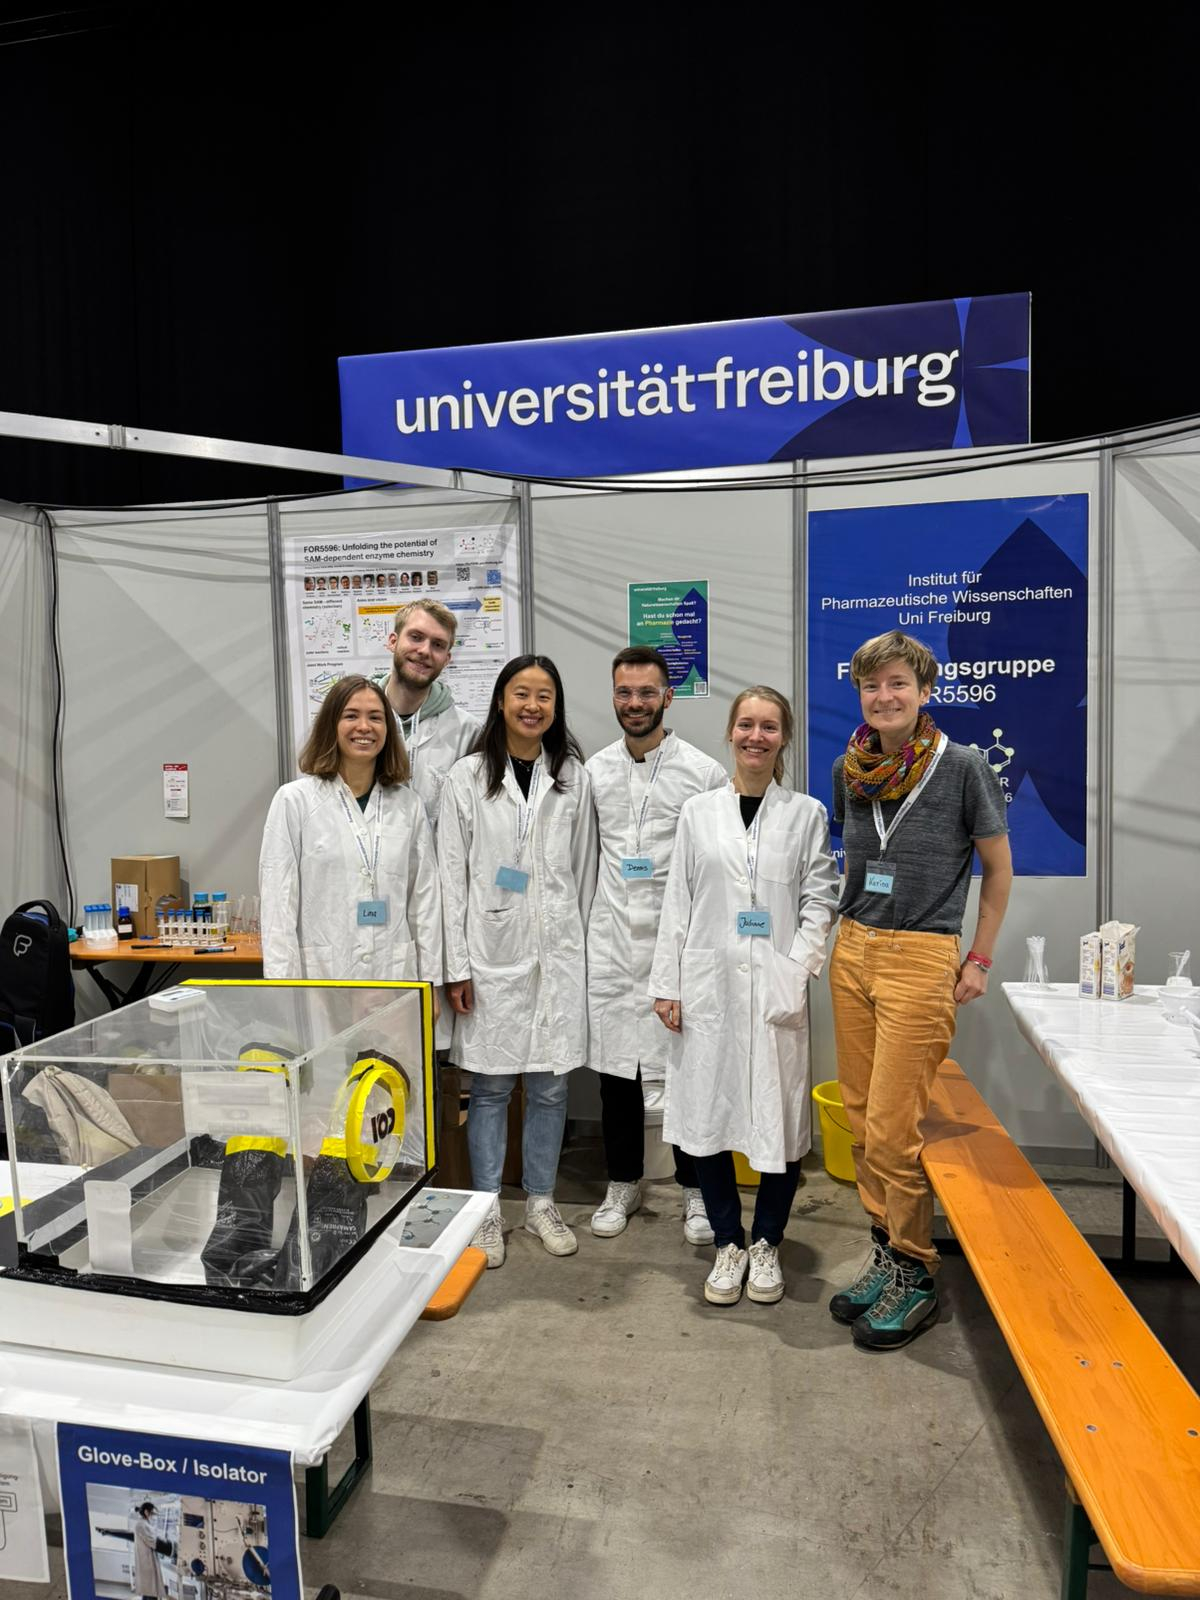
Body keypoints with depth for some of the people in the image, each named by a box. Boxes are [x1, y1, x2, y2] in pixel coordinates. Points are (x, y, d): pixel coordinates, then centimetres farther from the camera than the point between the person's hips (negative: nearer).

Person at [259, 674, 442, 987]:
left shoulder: (408, 804, 7)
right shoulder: (294, 800, -2)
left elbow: (425, 895, 8)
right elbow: (278, 902, -4)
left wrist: (430, 980, 5)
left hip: (394, 975, 3)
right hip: (323, 976, -2)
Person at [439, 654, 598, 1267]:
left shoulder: (573, 777, 5)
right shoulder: (467, 777, -1)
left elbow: (584, 870, 9)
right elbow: (451, 875, -2)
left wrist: (583, 948, 8)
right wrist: (456, 965, -6)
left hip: (558, 951, 2)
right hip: (492, 950, -2)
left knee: (550, 1086, 10)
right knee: (490, 1086, 8)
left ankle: (541, 1202, 27)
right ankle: (487, 1210, 23)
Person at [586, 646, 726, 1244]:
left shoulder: (704, 772, -3)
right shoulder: (593, 772, 7)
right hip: (611, 941, 3)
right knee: (615, 1065, 12)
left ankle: (696, 1190, 23)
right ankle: (623, 1183, 30)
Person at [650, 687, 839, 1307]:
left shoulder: (806, 813, 5)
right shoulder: (699, 811, 7)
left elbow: (819, 900, 2)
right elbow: (678, 902, 6)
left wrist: (798, 971, -11)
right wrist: (666, 984, 1)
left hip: (776, 989, -1)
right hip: (708, 984, 1)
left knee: (780, 1117, 4)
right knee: (708, 1112, 6)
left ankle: (766, 1244, 26)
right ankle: (728, 1244, 25)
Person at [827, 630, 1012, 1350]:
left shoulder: (962, 767, -7)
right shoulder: (850, 770, 6)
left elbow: (999, 866, 1)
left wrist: (980, 959, -1)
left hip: (922, 958, -5)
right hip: (853, 951, 5)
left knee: (891, 1127, -4)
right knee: (863, 1117, 11)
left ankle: (915, 1276, 15)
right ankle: (886, 1252, 27)